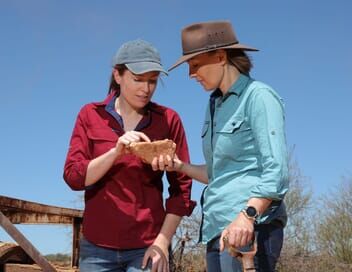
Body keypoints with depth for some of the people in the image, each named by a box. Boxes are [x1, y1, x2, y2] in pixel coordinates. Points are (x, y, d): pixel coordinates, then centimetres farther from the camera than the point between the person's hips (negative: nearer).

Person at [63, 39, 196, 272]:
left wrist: (162, 242, -7)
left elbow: (181, 187, 1)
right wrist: (116, 151, -18)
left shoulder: (168, 119, 1)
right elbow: (73, 177, -3)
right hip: (97, 247, 2)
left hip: (147, 247, -1)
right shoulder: (91, 115, 4)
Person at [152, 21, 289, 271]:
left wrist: (247, 215, -30)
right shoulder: (216, 105, 17)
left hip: (251, 227, -8)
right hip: (218, 227, 8)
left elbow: (276, 171, -16)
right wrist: (179, 166, 6)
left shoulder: (258, 96, -7)